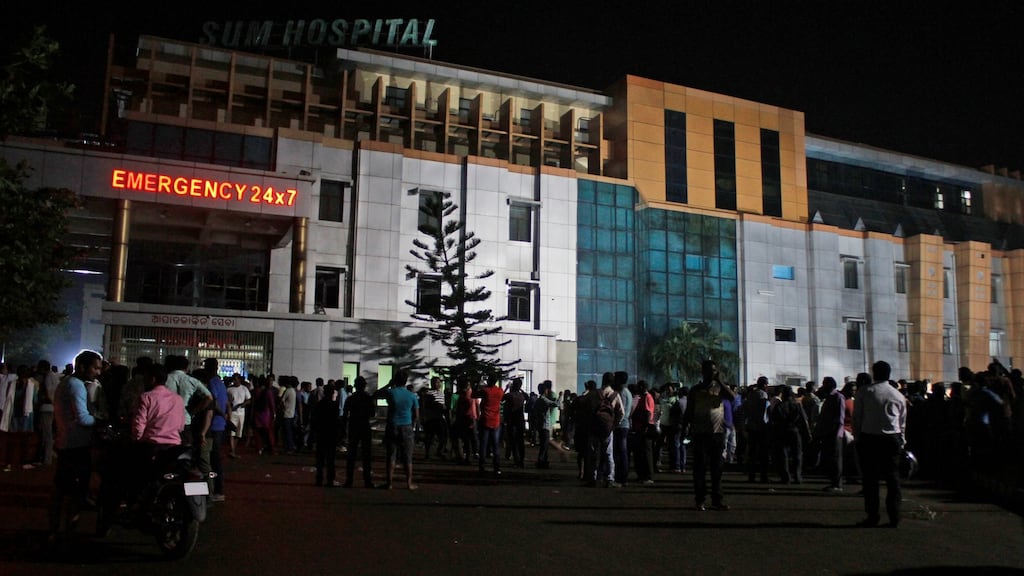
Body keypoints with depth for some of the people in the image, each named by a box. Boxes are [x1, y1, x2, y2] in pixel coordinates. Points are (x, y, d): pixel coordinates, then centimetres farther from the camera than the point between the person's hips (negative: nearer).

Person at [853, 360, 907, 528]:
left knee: (870, 478, 3)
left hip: (869, 438, -2)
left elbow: (856, 417, -1)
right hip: (892, 439, 2)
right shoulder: (898, 396, 7)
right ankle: (894, 518, 6)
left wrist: (857, 437, 6)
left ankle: (872, 516, 4)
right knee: (893, 478, 6)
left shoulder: (864, 391, -1)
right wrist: (901, 441, 19)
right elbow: (903, 422, 11)